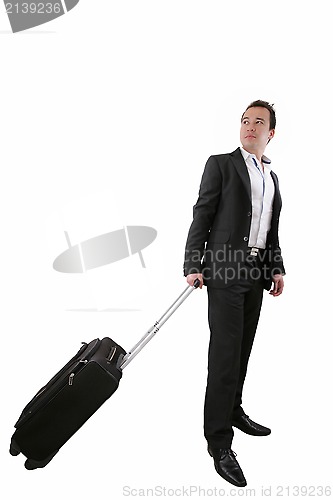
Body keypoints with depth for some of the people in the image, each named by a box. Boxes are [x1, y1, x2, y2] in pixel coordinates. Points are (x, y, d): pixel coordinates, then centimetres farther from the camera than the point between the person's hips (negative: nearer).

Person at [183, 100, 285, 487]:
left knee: (242, 350, 14)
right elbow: (202, 216, -6)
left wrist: (277, 268, 11)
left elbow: (272, 230, 19)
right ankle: (219, 440, 3)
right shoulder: (221, 164, 1)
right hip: (225, 268, -6)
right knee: (225, 353, -7)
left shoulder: (272, 176, 18)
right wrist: (193, 266, -13)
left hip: (256, 272, 6)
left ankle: (233, 411, 31)